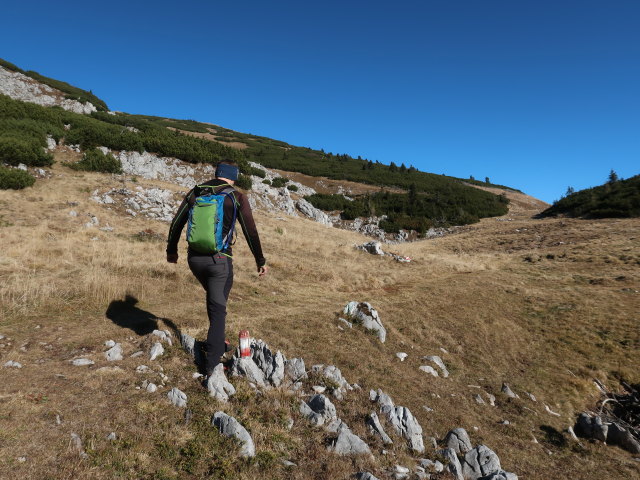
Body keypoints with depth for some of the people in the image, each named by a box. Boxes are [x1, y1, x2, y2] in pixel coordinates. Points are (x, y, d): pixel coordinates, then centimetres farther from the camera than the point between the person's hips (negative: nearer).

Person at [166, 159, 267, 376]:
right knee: (218, 308, 7)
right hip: (220, 260, -4)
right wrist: (260, 261, 4)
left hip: (194, 258, 4)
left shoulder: (195, 192, 7)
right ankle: (212, 363, 9)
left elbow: (176, 223, 11)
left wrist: (171, 250, 25)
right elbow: (251, 231, -5)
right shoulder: (237, 197, -4)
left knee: (214, 299, 27)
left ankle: (218, 343, 38)